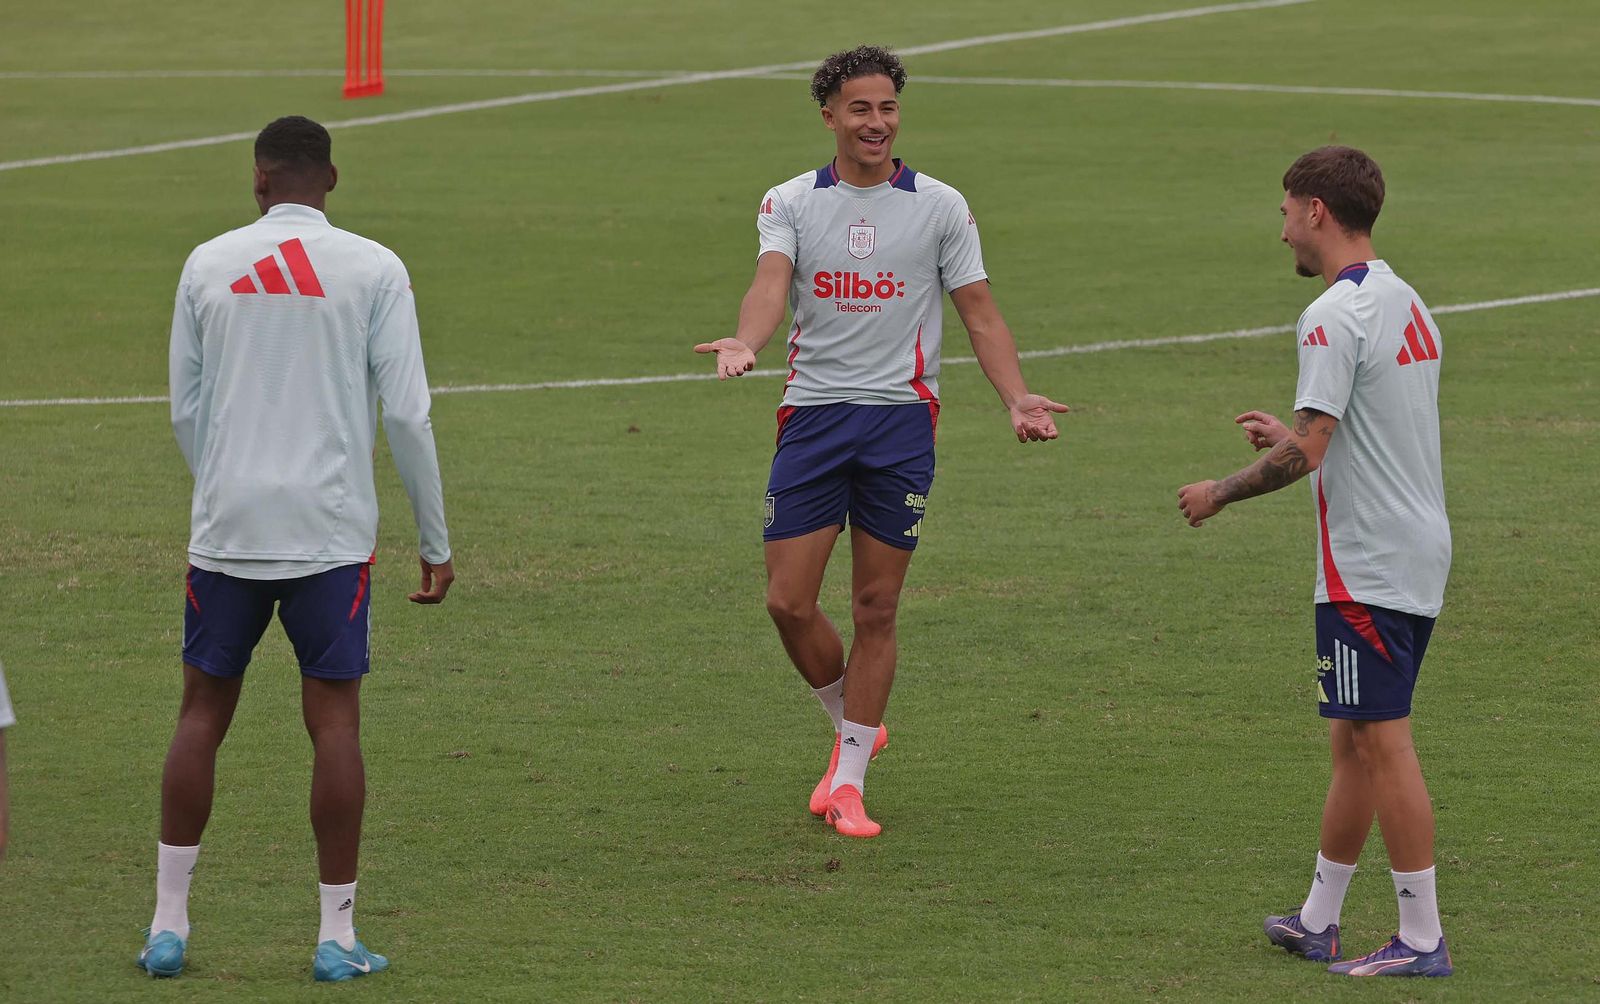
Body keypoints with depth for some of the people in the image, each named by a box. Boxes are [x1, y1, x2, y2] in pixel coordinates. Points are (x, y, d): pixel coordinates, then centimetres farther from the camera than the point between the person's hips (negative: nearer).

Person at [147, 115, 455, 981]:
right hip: (331, 531, -2)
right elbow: (406, 415, -4)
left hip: (226, 525, 2)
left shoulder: (208, 266, 4)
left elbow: (185, 412, 9)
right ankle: (337, 935, 3)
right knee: (334, 721, 3)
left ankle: (168, 924, 11)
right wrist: (435, 543, 4)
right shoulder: (373, 269, -2)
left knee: (202, 713, 10)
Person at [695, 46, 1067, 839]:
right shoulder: (791, 202, 5)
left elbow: (980, 314, 5)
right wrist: (746, 343, -36)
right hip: (814, 412, 1)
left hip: (901, 419, -1)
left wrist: (1017, 399, -12)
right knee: (789, 601, -5)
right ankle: (851, 726, 22)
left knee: (875, 608, 0)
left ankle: (848, 782, 9)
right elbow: (772, 282, -13)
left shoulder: (940, 207, 4)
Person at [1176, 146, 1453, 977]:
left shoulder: (1334, 316, -16)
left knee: (1382, 742, -6)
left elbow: (1307, 453, -20)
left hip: (1368, 564, -9)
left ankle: (1422, 939, -4)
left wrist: (1220, 494, -6)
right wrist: (1290, 433, 23)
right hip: (1419, 552, 9)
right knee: (1353, 740, 15)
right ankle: (1317, 921, 22)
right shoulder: (1407, 304, 14)